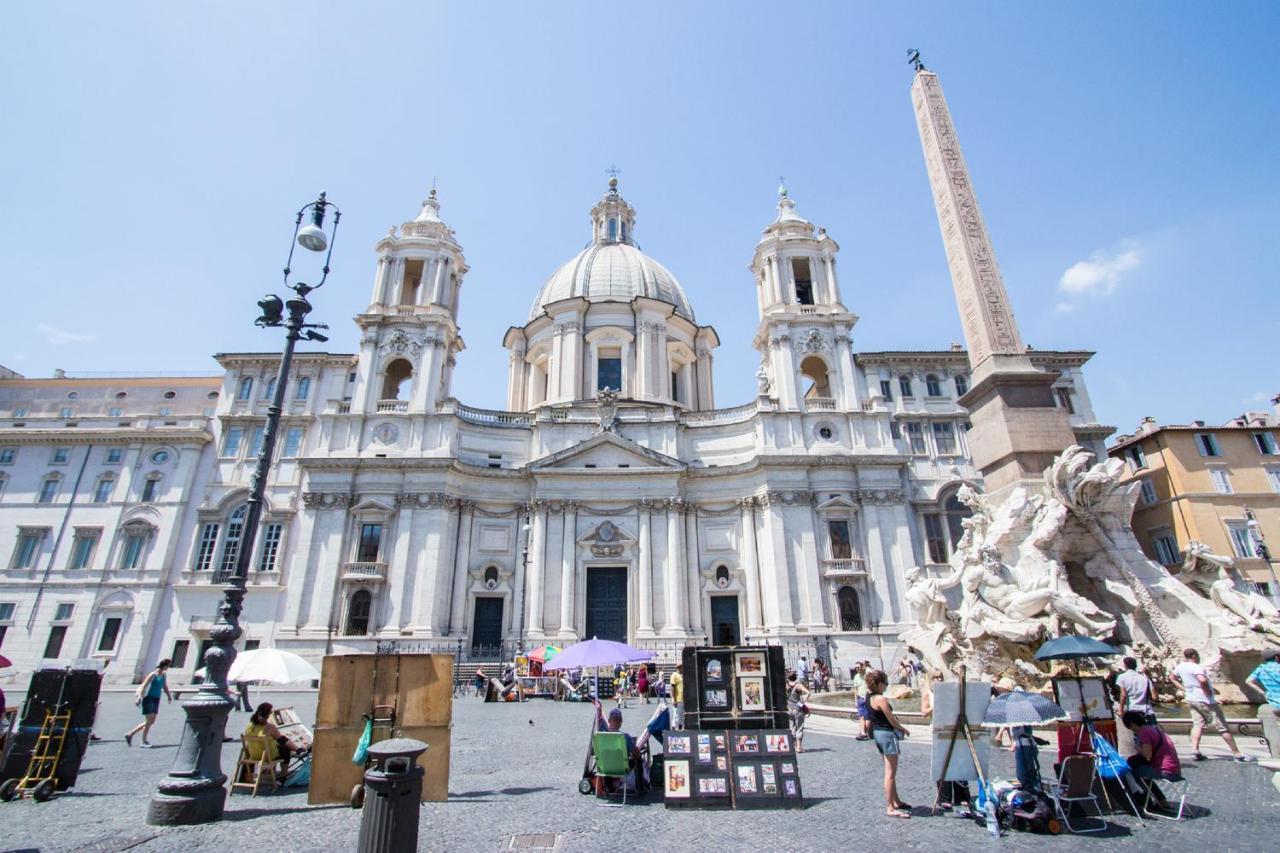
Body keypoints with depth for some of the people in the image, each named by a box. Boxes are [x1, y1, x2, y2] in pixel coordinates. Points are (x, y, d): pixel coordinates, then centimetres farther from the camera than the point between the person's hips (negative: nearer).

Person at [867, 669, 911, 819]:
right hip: (887, 734, -9)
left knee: (890, 771, 22)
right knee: (890, 773, -2)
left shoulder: (869, 696, 2)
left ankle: (896, 801, 35)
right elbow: (892, 720, -15)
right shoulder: (881, 699, -21)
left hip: (877, 732, 9)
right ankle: (890, 808, 2)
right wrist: (903, 729, 2)